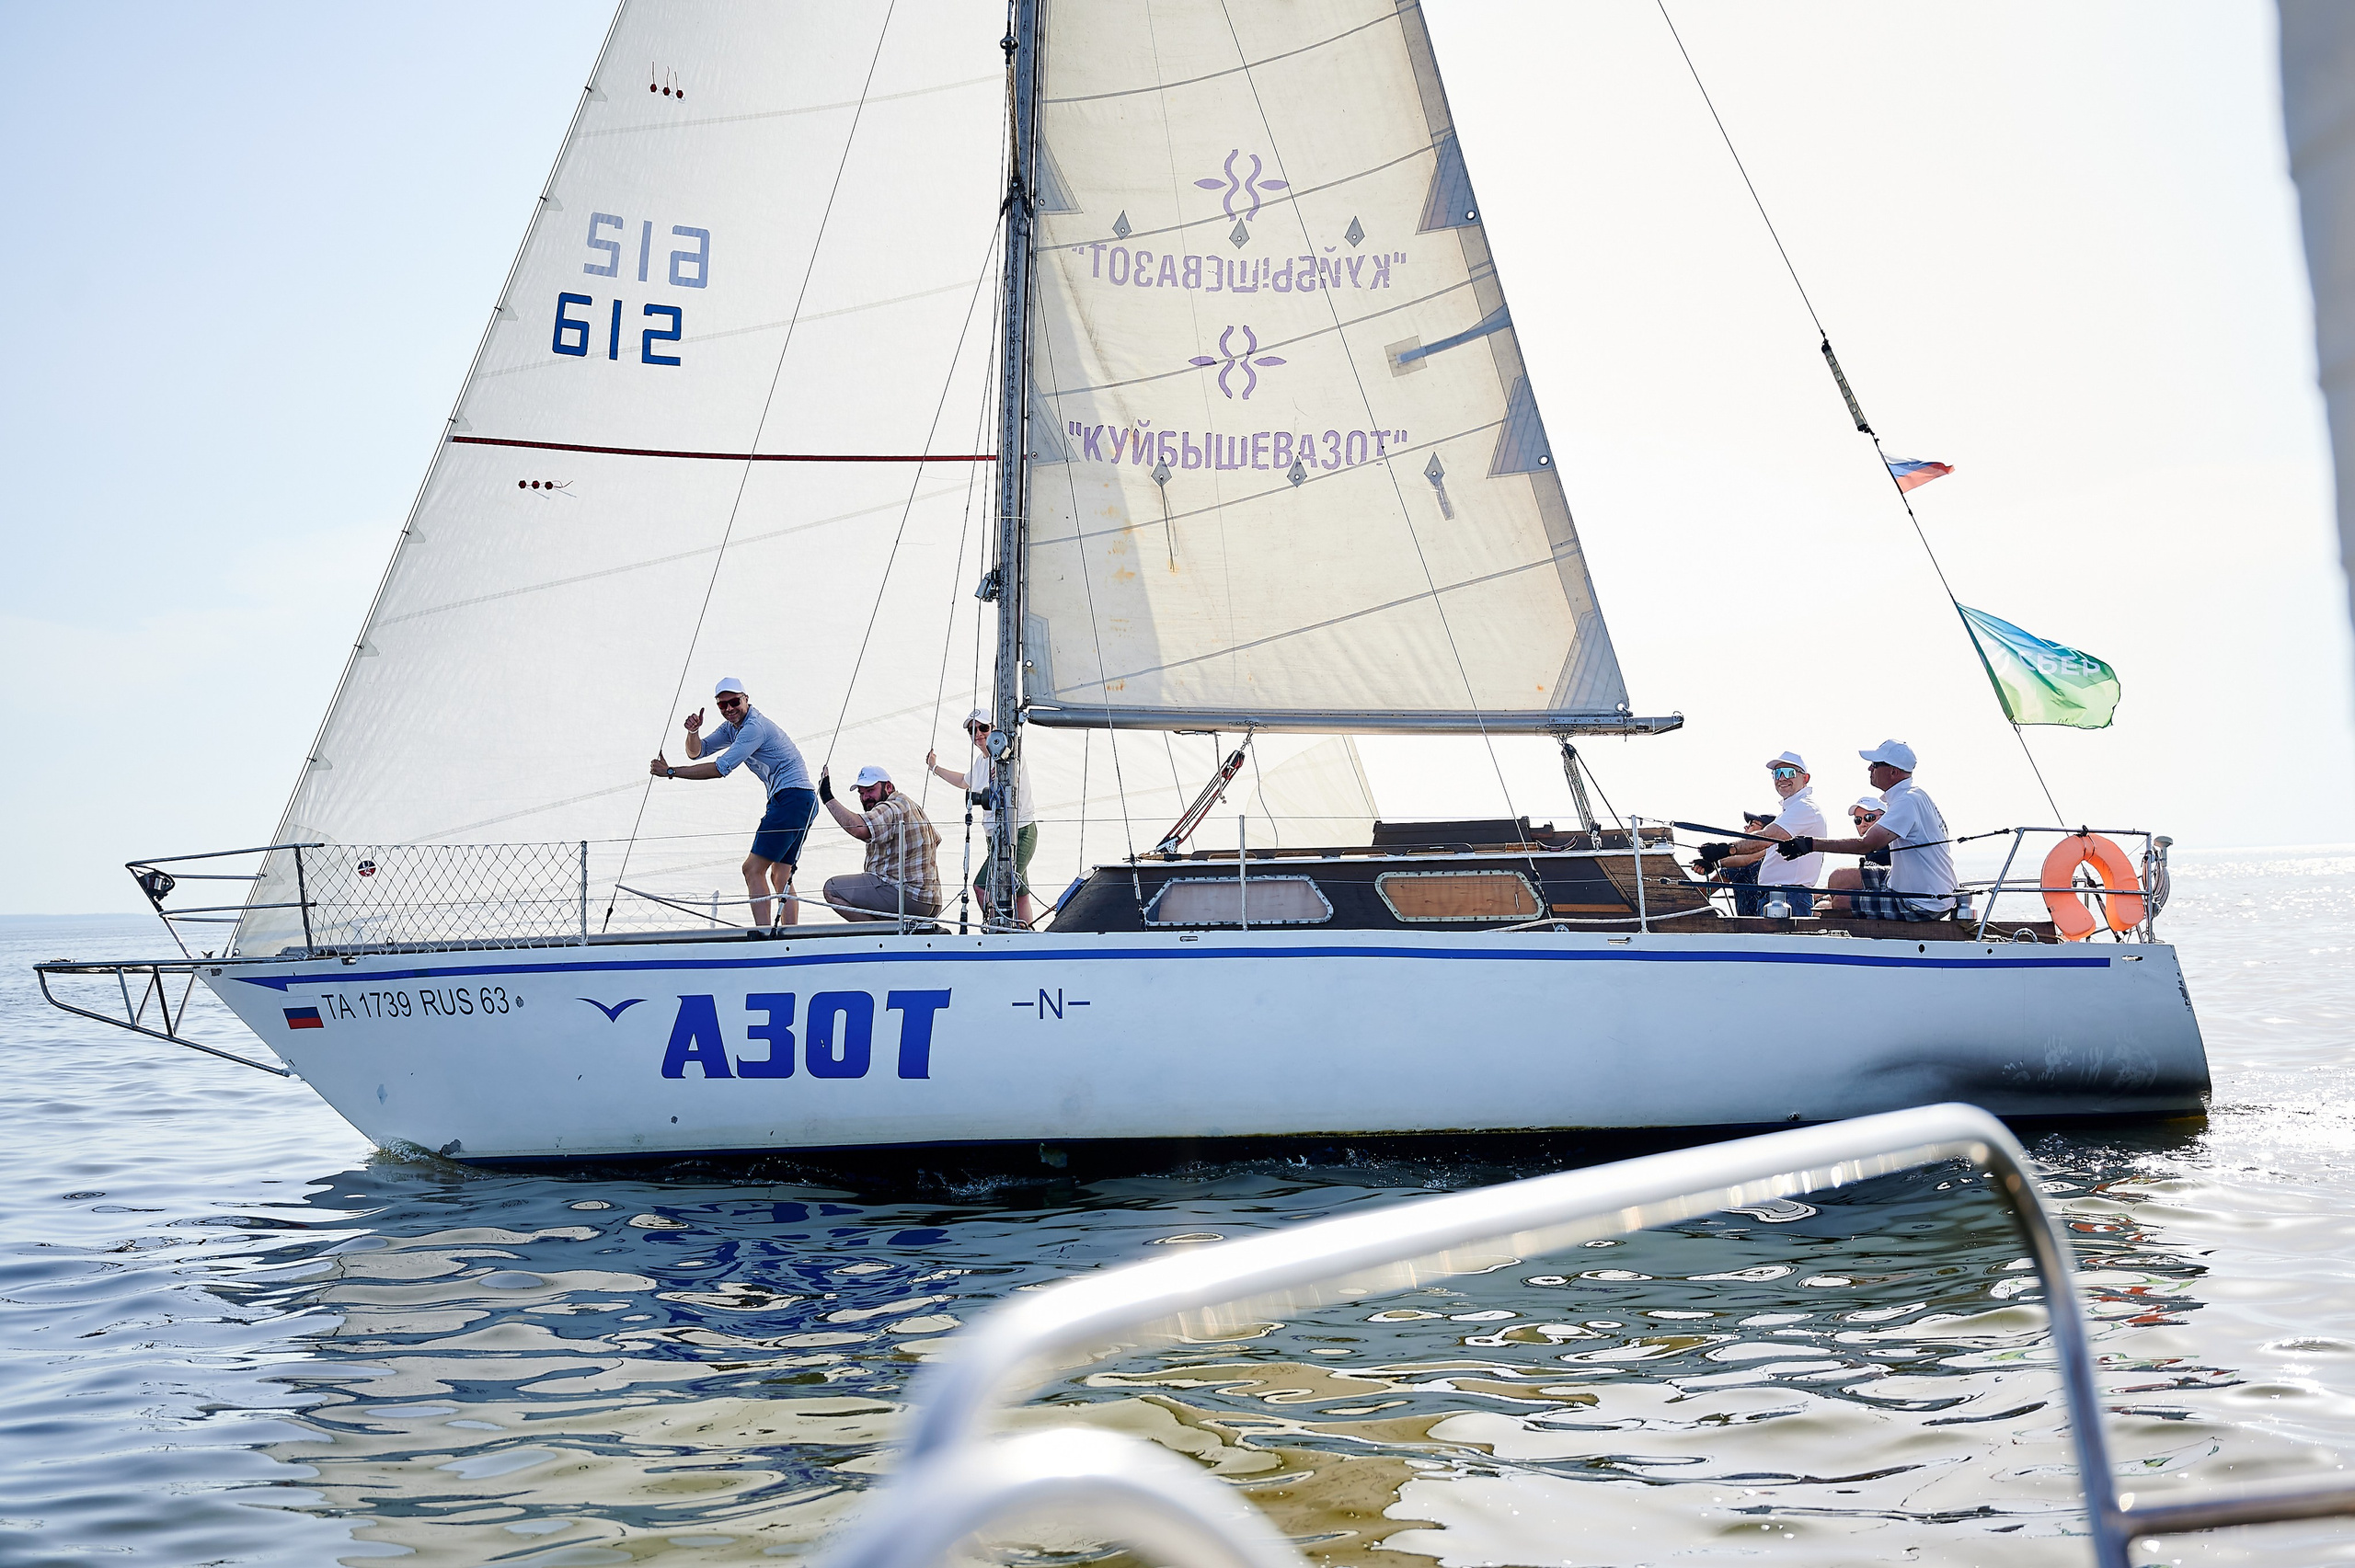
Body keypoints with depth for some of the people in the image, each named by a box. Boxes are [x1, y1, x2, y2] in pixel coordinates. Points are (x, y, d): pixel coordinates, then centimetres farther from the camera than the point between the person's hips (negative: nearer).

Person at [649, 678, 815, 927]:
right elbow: (696, 752, 17)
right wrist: (693, 732, -6)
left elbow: (720, 769, -19)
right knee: (780, 878, 9)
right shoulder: (732, 726, 16)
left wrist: (670, 771, -14)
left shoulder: (754, 727, -15)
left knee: (753, 869, -13)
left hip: (791, 797, -11)